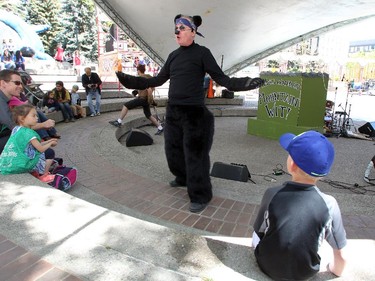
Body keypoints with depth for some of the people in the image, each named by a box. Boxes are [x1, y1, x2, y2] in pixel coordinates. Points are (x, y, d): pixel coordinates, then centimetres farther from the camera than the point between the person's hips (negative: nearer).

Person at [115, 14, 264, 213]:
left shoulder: (202, 53, -4)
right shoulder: (173, 55, 13)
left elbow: (221, 79, -7)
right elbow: (158, 80, 19)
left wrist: (246, 83, -24)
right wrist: (130, 81, 18)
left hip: (195, 113, -6)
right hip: (173, 112, 7)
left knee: (195, 155, -2)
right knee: (173, 150, 16)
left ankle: (201, 196, 15)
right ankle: (183, 178, 43)